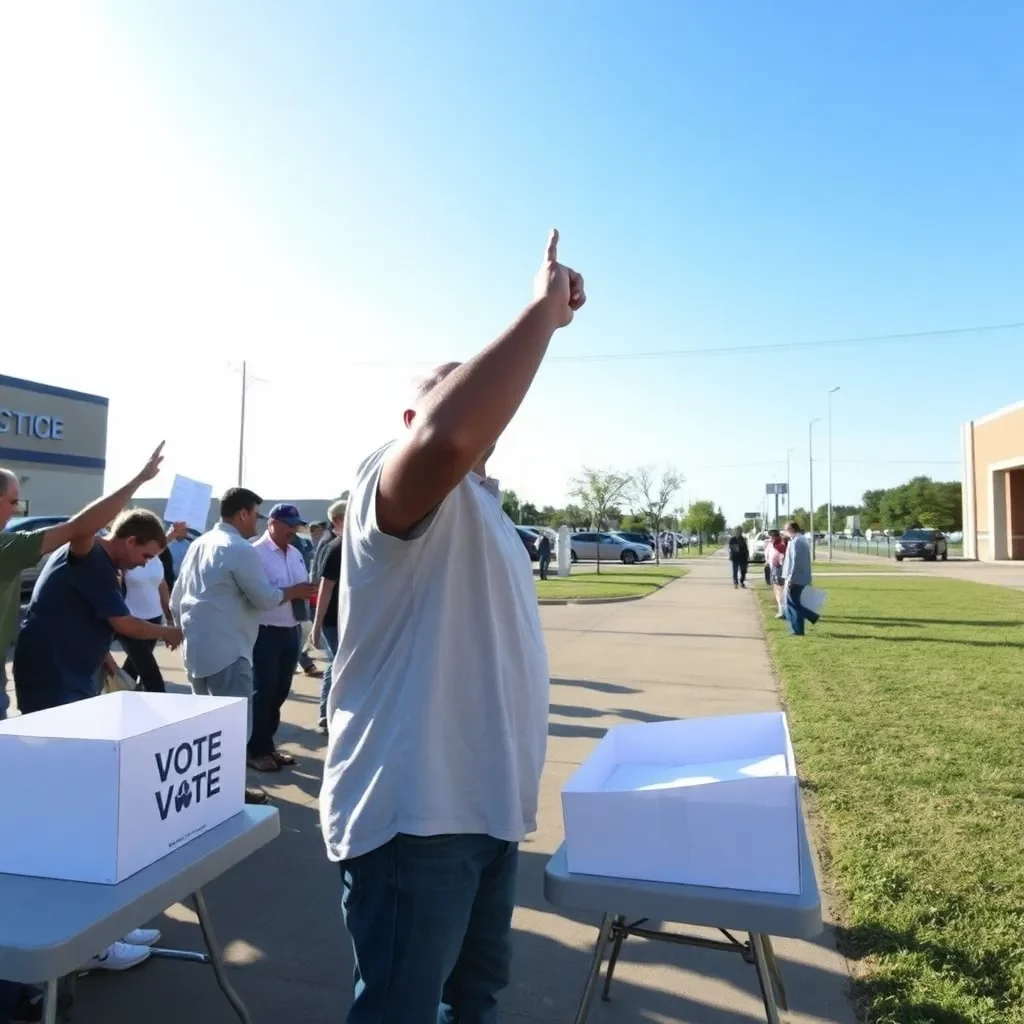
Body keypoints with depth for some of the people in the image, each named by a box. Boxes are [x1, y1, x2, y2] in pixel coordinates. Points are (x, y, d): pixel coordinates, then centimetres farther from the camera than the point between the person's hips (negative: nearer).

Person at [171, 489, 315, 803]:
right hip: (226, 650, -9)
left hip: (196, 647, 9)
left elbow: (176, 598, 17)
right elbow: (265, 599, -12)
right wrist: (293, 591, 5)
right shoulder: (240, 550, -15)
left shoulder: (198, 544, 13)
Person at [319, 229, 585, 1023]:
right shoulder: (402, 486, -16)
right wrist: (544, 310, -31)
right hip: (416, 810, -9)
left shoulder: (479, 508, 16)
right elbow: (447, 437, -40)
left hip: (484, 803, 9)